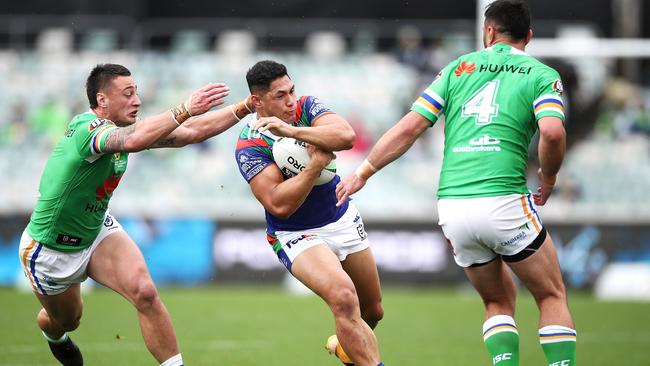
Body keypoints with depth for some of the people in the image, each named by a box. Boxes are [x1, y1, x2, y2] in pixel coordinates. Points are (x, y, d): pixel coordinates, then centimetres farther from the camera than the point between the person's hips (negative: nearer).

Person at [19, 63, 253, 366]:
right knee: (66, 321, 20)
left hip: (98, 230, 6)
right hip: (50, 250, -5)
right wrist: (184, 110, -61)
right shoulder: (86, 129, -32)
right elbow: (134, 140, -55)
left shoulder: (124, 129, -8)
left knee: (144, 292, -22)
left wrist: (243, 108, -11)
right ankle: (53, 334, 58)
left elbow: (191, 133, -4)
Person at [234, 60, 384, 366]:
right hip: (297, 235, -6)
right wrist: (317, 163, -34)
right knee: (343, 297, -32)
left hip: (343, 219, 6)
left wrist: (291, 131, -34)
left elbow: (346, 136, -26)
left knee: (373, 311, 17)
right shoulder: (249, 146, -19)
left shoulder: (307, 108, -6)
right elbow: (279, 205, -29)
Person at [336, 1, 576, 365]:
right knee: (553, 297, 12)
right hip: (503, 199, -4)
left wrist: (364, 172, 18)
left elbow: (410, 127, 10)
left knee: (499, 301, 20)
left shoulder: (459, 68, 15)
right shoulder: (542, 75, 6)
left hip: (451, 207, 4)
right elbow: (553, 132, -13)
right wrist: (548, 179, 5)